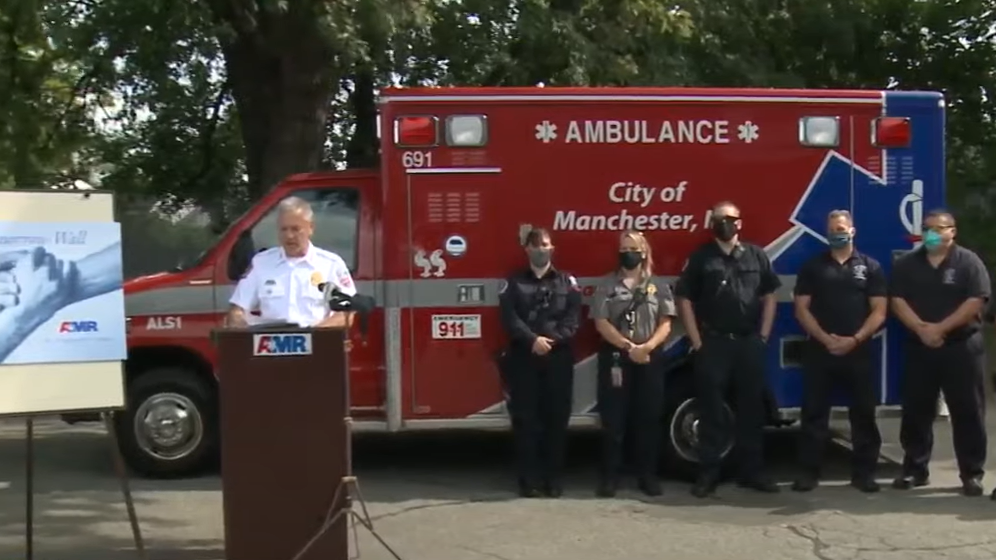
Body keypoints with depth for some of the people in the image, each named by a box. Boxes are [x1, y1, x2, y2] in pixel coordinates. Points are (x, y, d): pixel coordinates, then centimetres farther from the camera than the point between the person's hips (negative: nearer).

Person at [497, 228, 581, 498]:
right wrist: (532, 340, -17)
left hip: (559, 358, 1)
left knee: (557, 418, 2)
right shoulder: (514, 283, 9)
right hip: (524, 358, -1)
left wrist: (552, 339, -15)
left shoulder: (567, 282, 12)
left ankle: (554, 477, 9)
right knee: (525, 418, -1)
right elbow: (509, 318, -3)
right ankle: (529, 478, 5)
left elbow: (573, 318, 1)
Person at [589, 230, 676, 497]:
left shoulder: (659, 286, 7)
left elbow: (665, 324, 1)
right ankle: (610, 475, 6)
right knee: (613, 418, 0)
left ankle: (648, 475, 13)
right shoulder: (607, 285, 4)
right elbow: (601, 323, -4)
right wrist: (629, 347, -14)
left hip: (651, 357, 1)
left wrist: (647, 347, -16)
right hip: (615, 357, -1)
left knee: (649, 417, 4)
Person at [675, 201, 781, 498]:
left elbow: (769, 296, 10)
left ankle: (752, 471, 17)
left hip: (749, 343, 2)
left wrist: (763, 335, 2)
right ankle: (708, 473, 8)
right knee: (711, 410, 2)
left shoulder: (757, 256, 7)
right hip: (713, 343, -2)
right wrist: (697, 341, -6)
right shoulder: (700, 258, 0)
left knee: (752, 408, 7)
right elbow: (684, 300, 0)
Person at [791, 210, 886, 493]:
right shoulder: (812, 266, 7)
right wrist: (825, 339, -11)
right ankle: (809, 471, 7)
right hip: (819, 350, 0)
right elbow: (801, 309, 2)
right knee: (814, 412, 1)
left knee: (863, 413, 4)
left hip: (858, 351, 0)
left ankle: (863, 472, 12)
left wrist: (854, 339, -13)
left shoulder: (870, 267, 6)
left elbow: (879, 311, 1)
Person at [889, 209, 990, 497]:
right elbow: (898, 301, 0)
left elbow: (976, 301, -11)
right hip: (919, 347, 3)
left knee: (968, 412, 0)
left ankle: (972, 473, 7)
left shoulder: (968, 262, -2)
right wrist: (922, 329, -16)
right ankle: (915, 469, 16)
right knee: (916, 411, 6)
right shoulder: (907, 264, 7)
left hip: (962, 347, -3)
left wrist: (940, 328, -17)